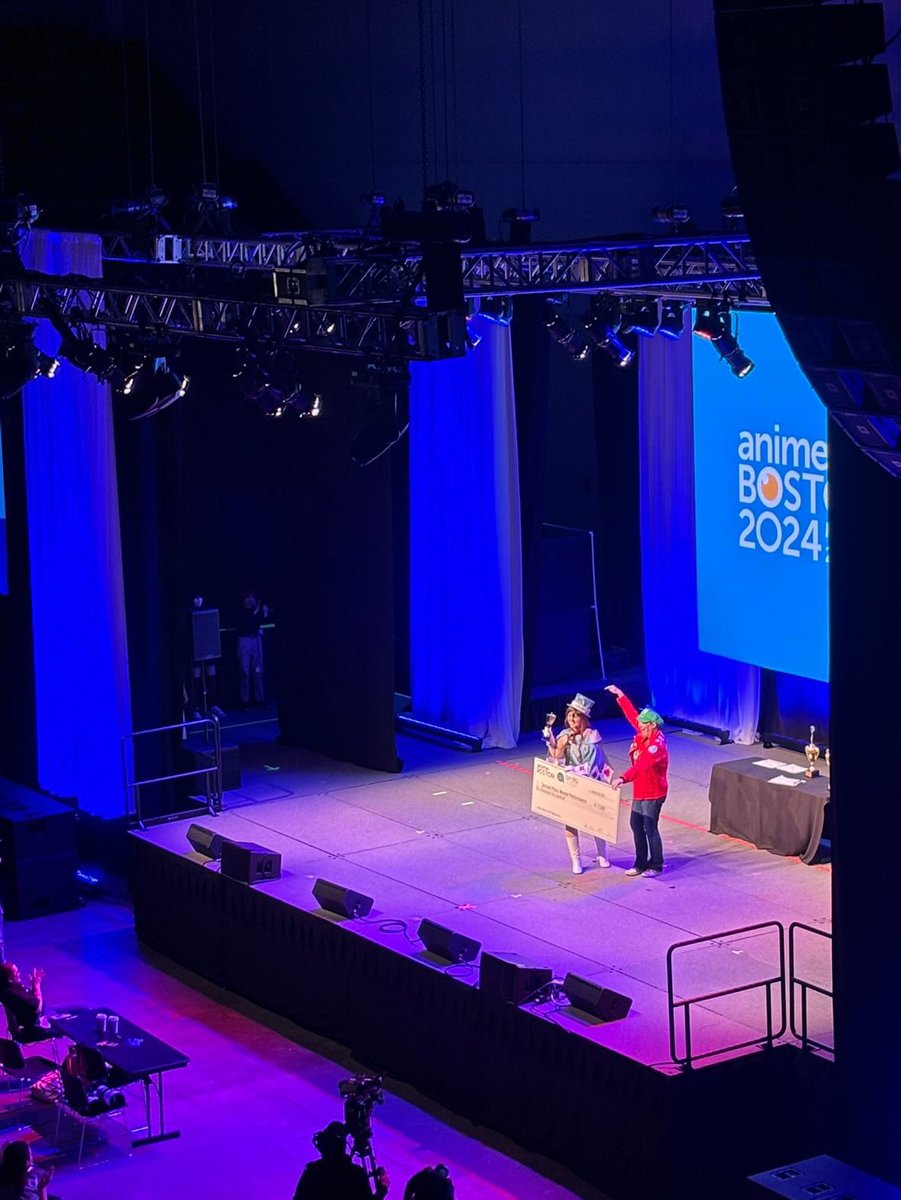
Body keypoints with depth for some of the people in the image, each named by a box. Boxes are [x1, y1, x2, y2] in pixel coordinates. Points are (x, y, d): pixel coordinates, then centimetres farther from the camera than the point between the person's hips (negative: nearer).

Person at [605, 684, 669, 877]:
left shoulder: (657, 744, -26)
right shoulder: (644, 734, 0)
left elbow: (641, 765, -39)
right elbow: (632, 715, 13)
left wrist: (624, 778, -50)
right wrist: (620, 696, 13)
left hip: (653, 793, -9)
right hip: (640, 791, 9)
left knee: (650, 828, -2)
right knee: (636, 825, 12)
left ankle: (656, 865, 12)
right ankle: (641, 863, 22)